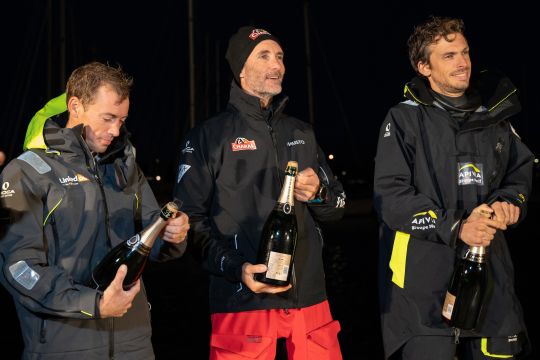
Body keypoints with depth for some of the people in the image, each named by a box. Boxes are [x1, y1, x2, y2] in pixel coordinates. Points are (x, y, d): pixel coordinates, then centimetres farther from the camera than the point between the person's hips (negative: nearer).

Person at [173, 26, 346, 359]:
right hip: (243, 300, -4)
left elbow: (338, 205, 19)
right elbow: (191, 218, -3)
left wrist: (319, 194, -4)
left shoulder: (302, 133, 17)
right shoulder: (209, 136, 1)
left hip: (309, 296, 5)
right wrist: (235, 268, -16)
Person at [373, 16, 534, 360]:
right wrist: (454, 227, -19)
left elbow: (522, 170, 22)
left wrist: (510, 201, -1)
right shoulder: (405, 119, -2)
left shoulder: (493, 115, 13)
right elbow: (390, 195, -10)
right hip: (425, 281, -5)